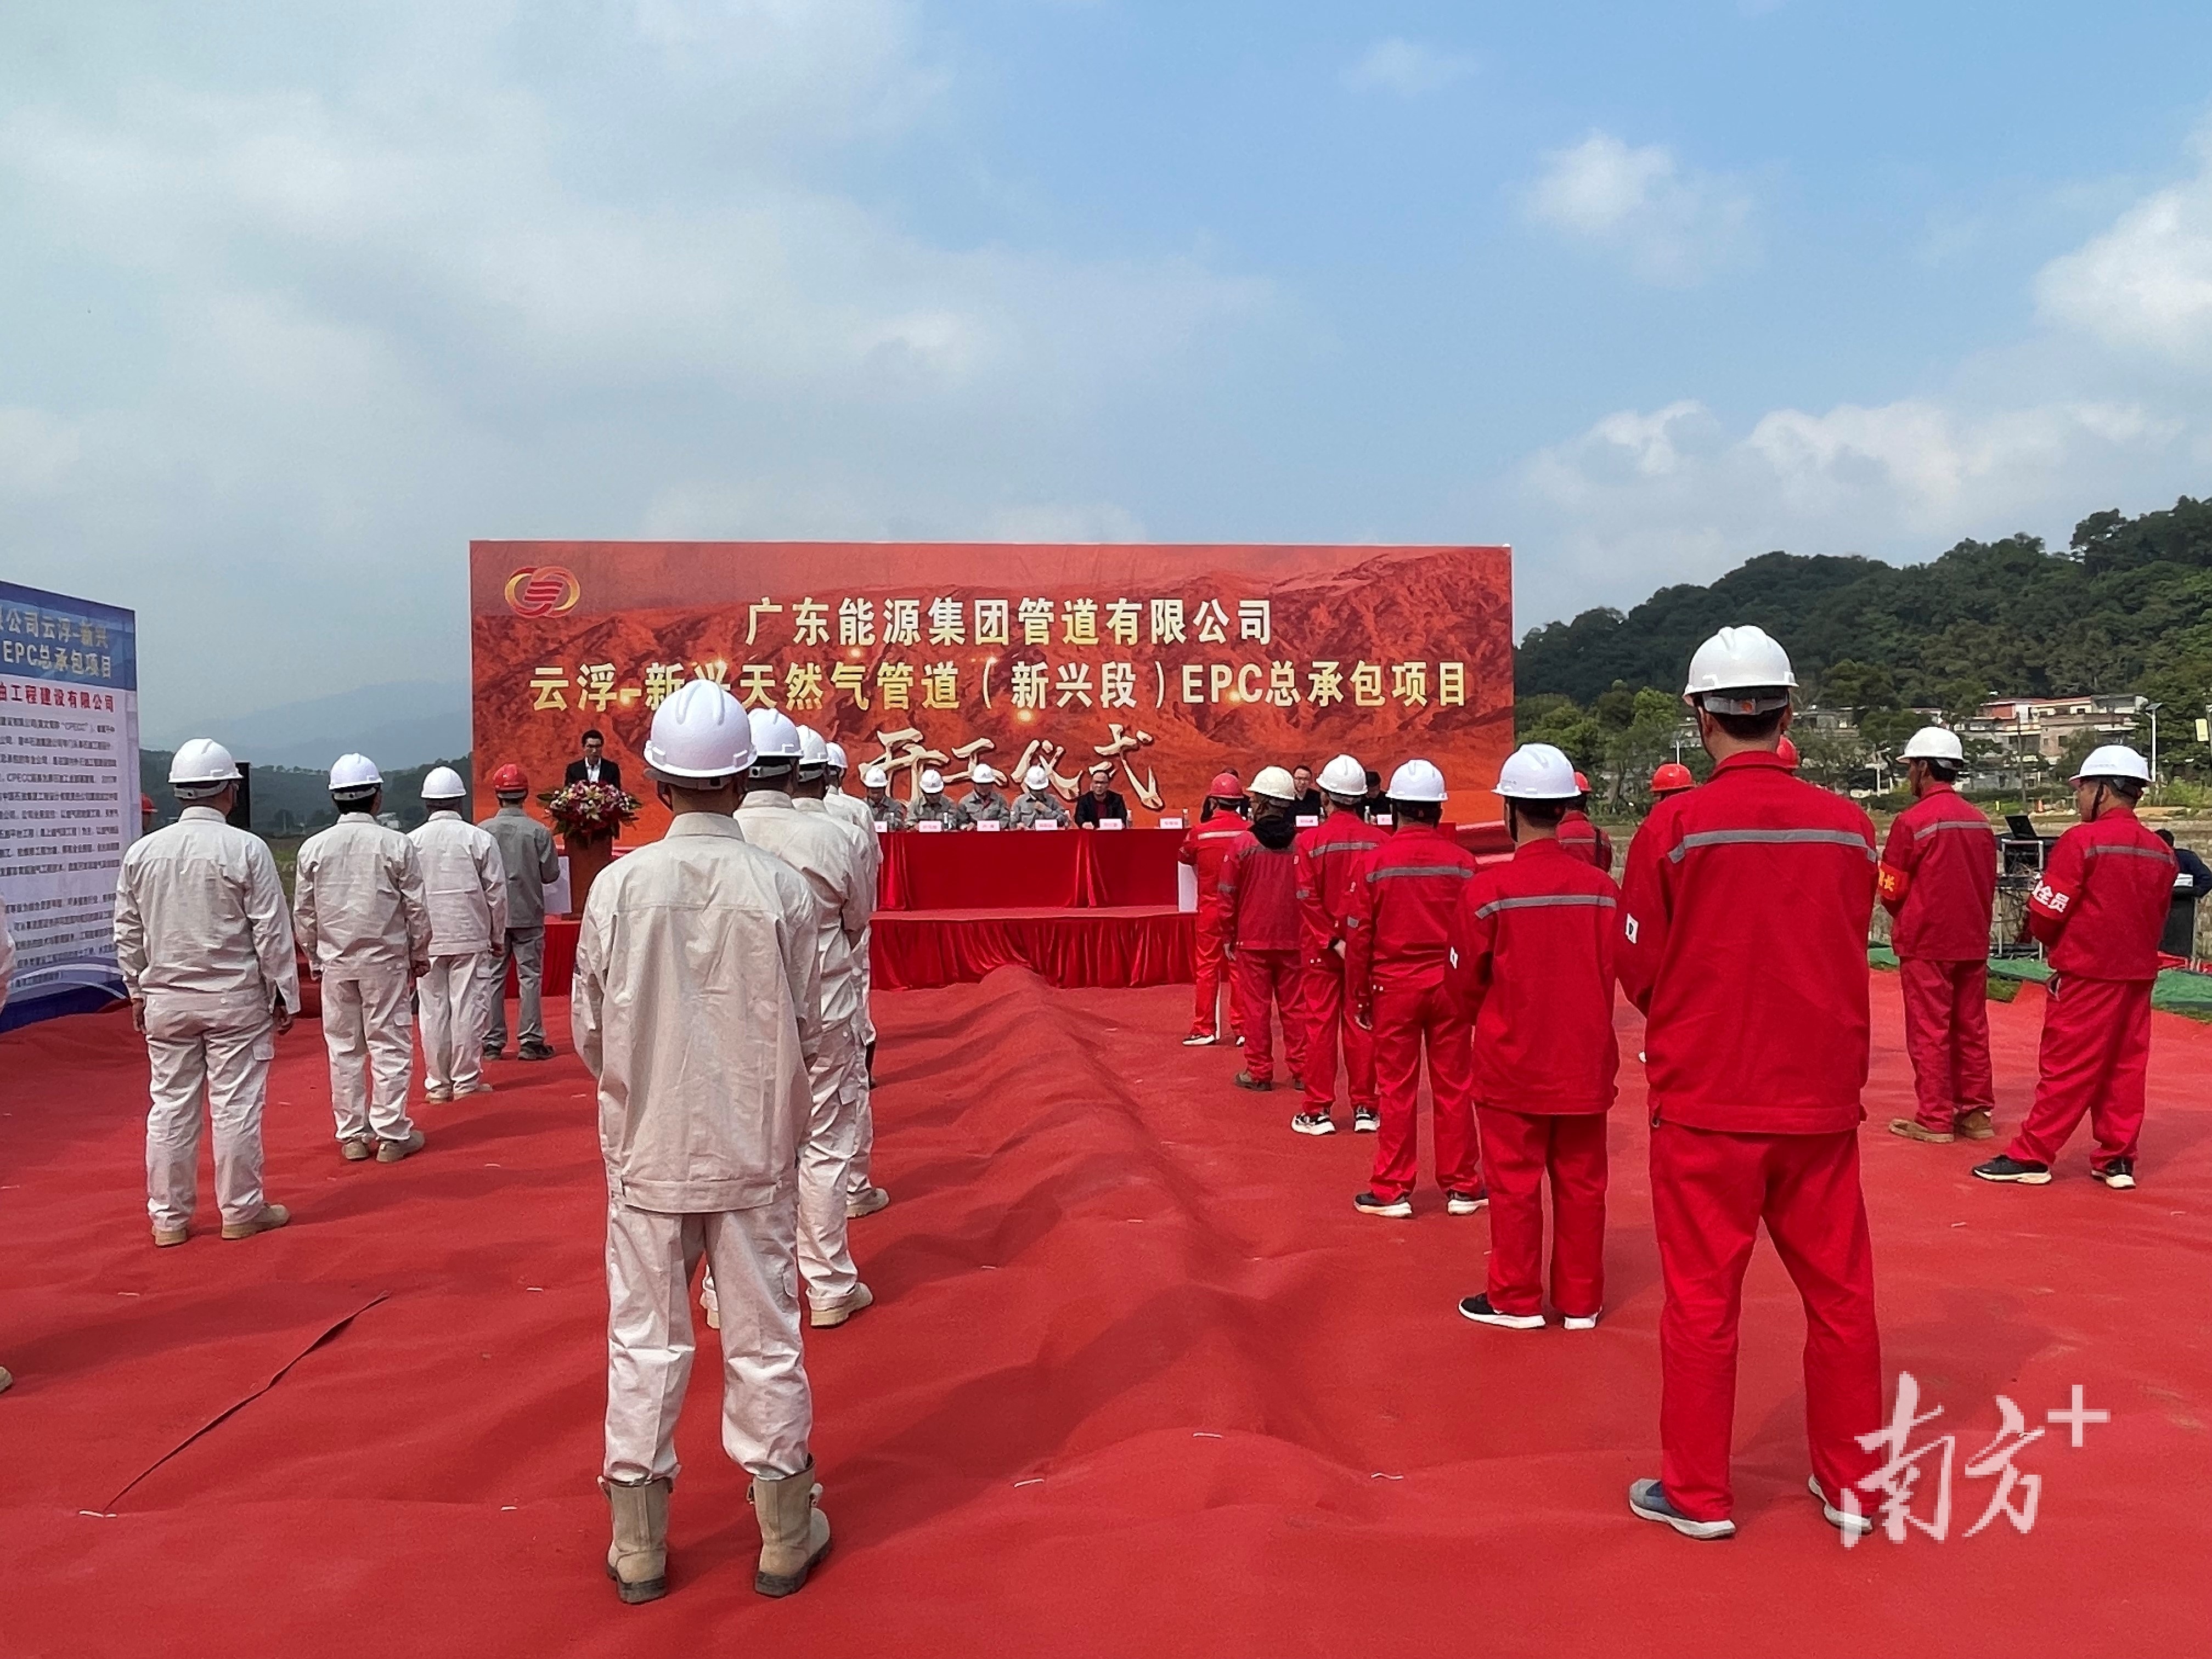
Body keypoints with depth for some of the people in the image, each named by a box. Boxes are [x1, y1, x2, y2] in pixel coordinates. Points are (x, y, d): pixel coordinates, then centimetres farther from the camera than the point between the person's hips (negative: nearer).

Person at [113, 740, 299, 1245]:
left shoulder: (142, 852, 2)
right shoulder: (246, 849, -11)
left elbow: (127, 932, 9)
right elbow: (272, 931, -9)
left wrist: (138, 991, 20)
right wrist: (285, 995, 0)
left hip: (165, 1000, 4)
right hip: (235, 999, -4)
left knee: (170, 1107, 10)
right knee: (236, 1106, 4)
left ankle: (168, 1217, 18)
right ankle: (241, 1211, 13)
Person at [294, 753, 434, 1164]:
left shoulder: (314, 848, -1)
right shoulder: (395, 844, -8)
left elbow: (303, 912, 5)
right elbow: (416, 907, -4)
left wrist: (315, 959, 17)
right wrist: (419, 954, 8)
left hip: (335, 961, 3)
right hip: (385, 959, -3)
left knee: (343, 1048, 10)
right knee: (390, 1044, 3)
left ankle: (352, 1136, 16)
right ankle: (392, 1134, 6)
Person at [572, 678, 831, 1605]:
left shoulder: (620, 885, -10)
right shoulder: (781, 888, -11)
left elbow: (589, 1034, -4)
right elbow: (808, 1035, -5)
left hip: (647, 1148, 0)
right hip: (754, 1149, 0)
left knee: (645, 1340, 13)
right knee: (763, 1337, 12)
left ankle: (638, 1548, 25)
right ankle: (785, 1536, 25)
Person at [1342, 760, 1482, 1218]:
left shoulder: (1373, 862, -8)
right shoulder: (1462, 861, -4)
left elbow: (1358, 937, -5)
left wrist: (1359, 997, 5)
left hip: (1394, 987, -1)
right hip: (1448, 987, 1)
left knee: (1397, 1089, 7)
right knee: (1454, 1086, 10)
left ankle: (1392, 1190, 13)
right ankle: (1462, 1187, 19)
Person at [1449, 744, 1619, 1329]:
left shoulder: (1489, 887, -15)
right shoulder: (1602, 888, -7)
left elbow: (1464, 980, -6)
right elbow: (1617, 974, 1)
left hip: (1512, 1063, -3)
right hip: (1585, 1063, 3)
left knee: (1515, 1183, 9)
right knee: (1581, 1183, 13)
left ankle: (1516, 1300, 18)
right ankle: (1580, 1301, 23)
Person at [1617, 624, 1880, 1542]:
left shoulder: (1674, 826, -13)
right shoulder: (1849, 826, -4)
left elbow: (1639, 969, -5)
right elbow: (1847, 954, 7)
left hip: (1704, 1101, -3)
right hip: (1821, 1098, 3)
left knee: (1702, 1299, 8)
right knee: (1840, 1293, 16)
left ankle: (1697, 1493, 20)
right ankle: (1851, 1484, 29)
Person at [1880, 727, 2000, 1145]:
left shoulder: (1912, 821, -15)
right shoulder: (1980, 820, 3)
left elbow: (1890, 891, -9)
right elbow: (1990, 884, 10)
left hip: (1926, 943, -6)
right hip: (1973, 942, 6)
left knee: (1929, 1032, 2)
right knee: (1972, 1029, 13)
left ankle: (1935, 1120, 6)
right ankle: (1976, 1112, 20)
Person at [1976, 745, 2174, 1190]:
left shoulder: (2082, 840, -14)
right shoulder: (2161, 852, 6)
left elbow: (2045, 914, -13)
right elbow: (2156, 922, 11)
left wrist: (2055, 942, 6)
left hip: (2086, 975, -6)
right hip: (2138, 976, 6)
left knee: (2065, 1068, -1)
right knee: (2125, 1067, 11)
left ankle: (2031, 1157, 5)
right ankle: (2118, 1159, 17)